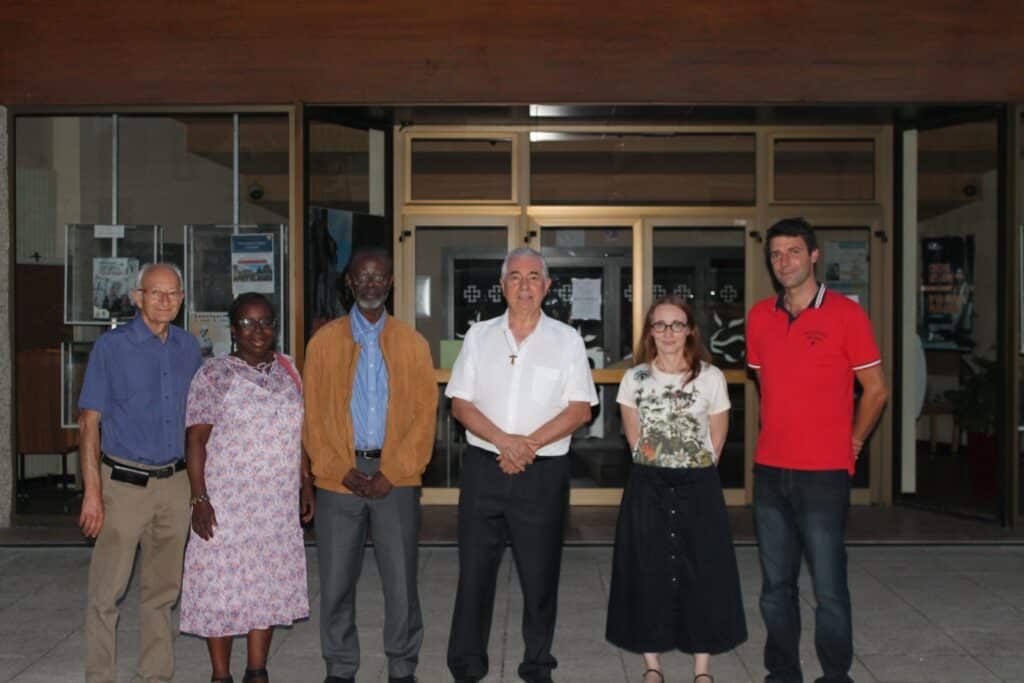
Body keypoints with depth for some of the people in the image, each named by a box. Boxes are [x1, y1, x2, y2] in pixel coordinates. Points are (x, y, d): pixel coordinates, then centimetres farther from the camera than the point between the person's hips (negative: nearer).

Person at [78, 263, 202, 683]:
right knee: (107, 592, -2)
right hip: (124, 485, -4)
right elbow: (89, 422, -6)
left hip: (175, 486, 4)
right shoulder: (111, 346, -5)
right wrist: (92, 492, -13)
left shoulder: (188, 347, 8)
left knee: (162, 591, 12)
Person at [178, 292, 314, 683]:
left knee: (270, 585, 9)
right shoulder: (214, 374, -5)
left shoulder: (288, 371, 9)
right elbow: (196, 439, -8)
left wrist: (306, 485, 11)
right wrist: (199, 499, -15)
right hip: (227, 502, -4)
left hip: (279, 506, 5)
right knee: (222, 585, 0)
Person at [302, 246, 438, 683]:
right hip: (339, 478, 1)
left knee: (401, 580, 4)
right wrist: (342, 471, -8)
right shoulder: (324, 341, 6)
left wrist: (392, 473, -9)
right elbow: (313, 415, 3)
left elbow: (425, 413, 0)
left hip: (397, 479, 0)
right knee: (336, 580, 7)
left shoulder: (412, 344, 6)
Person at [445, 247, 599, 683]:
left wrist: (529, 444, -14)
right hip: (483, 467, 1)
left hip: (543, 472, -1)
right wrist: (503, 441, -12)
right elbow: (460, 404, 3)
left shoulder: (566, 340, 3)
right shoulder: (479, 336, 7)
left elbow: (580, 409, -2)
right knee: (474, 570, 5)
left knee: (540, 574, 6)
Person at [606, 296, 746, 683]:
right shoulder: (634, 379, 3)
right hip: (648, 488, 1)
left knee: (701, 572, 1)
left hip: (698, 487, -1)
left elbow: (717, 439, 5)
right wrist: (655, 468, 4)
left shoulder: (710, 377, -1)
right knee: (648, 573, 3)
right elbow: (634, 437, 9)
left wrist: (695, 473, 5)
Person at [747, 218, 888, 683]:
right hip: (770, 470, 5)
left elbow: (875, 389, 1)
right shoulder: (760, 317, 8)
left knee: (829, 587, -2)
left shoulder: (845, 313, -5)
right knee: (775, 586, 11)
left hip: (824, 472, -5)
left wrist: (851, 443, 3)